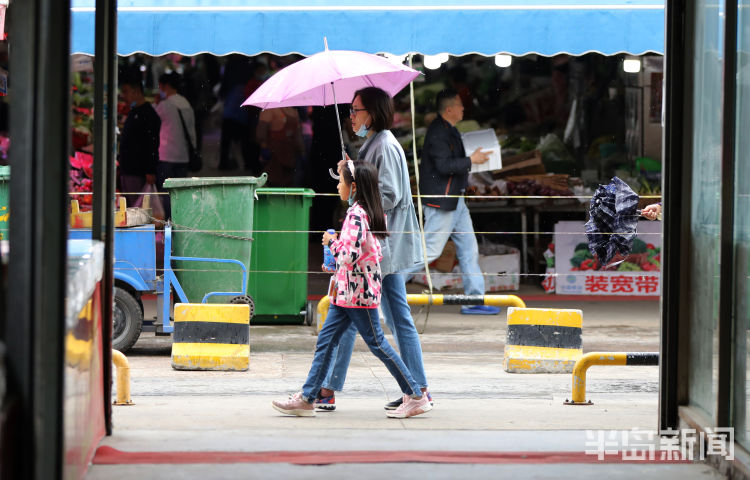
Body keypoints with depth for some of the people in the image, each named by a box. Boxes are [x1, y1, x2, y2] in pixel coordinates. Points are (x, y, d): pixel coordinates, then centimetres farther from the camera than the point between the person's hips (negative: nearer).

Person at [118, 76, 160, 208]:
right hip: (126, 171, 10)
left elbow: (153, 145, -17)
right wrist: (120, 165, 22)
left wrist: (150, 172, -22)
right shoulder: (132, 113, 20)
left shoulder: (148, 114, -11)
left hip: (138, 172, -10)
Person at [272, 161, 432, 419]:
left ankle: (416, 397, 1)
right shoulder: (368, 212, 13)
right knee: (325, 341, 9)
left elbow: (351, 254, -27)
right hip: (346, 291, 10)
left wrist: (332, 242, -10)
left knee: (377, 343, -4)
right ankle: (307, 398, 11)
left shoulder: (357, 215, -18)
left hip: (359, 291, -10)